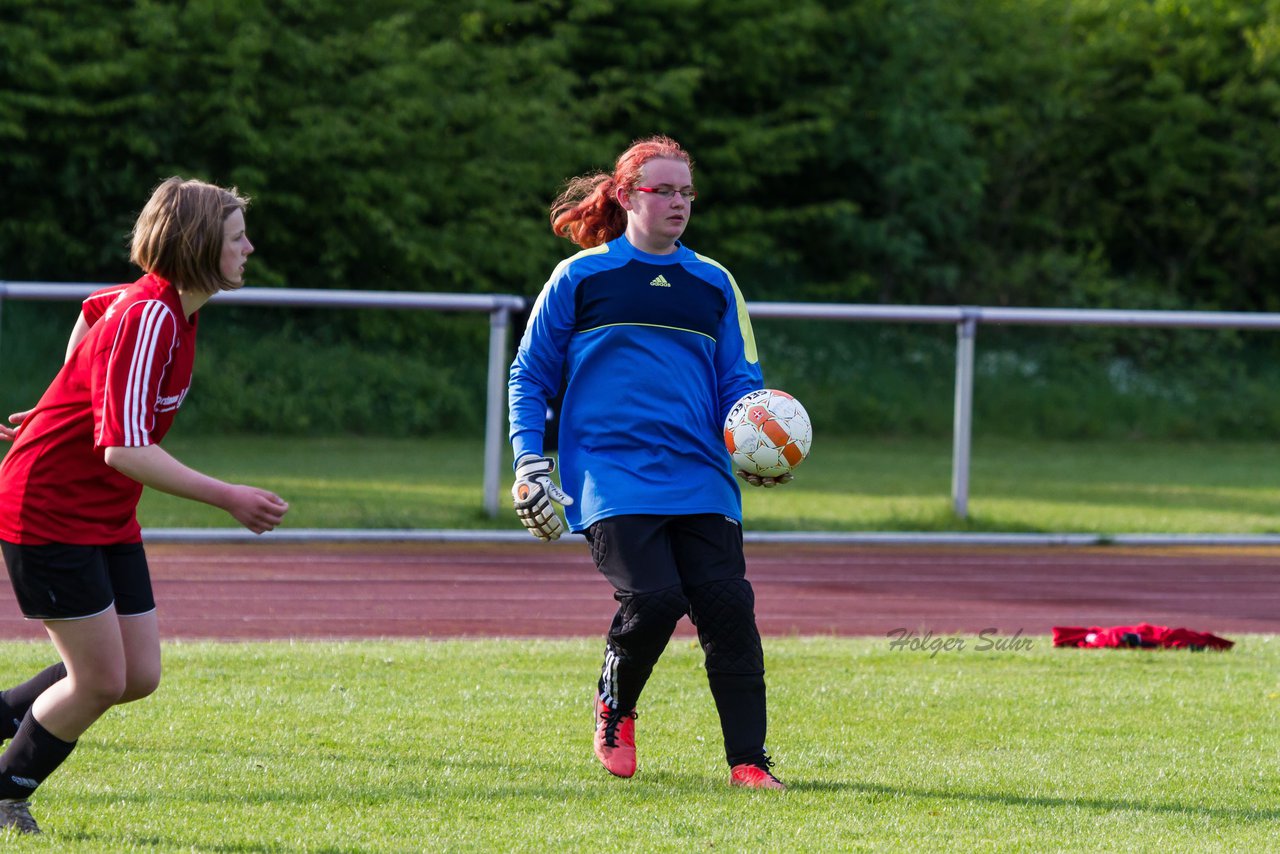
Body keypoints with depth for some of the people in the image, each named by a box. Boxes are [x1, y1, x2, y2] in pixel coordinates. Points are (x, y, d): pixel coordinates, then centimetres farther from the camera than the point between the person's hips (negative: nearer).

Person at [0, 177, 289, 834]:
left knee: (139, 675, 5)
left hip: (107, 520, 9)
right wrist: (228, 498, -30)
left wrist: (68, 407, 30)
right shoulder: (149, 316, -25)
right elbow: (124, 448, -32)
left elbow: (91, 311, 28)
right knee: (101, 679, -7)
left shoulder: (171, 307, 4)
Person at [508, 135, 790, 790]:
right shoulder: (580, 279, 8)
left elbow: (740, 383, 19)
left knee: (727, 605, -12)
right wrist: (529, 464, 2)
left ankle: (748, 760, -4)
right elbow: (529, 376, 13)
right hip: (612, 477, -3)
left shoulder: (713, 285, 17)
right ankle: (614, 710, 9)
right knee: (653, 597, -21)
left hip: (701, 481, 3)